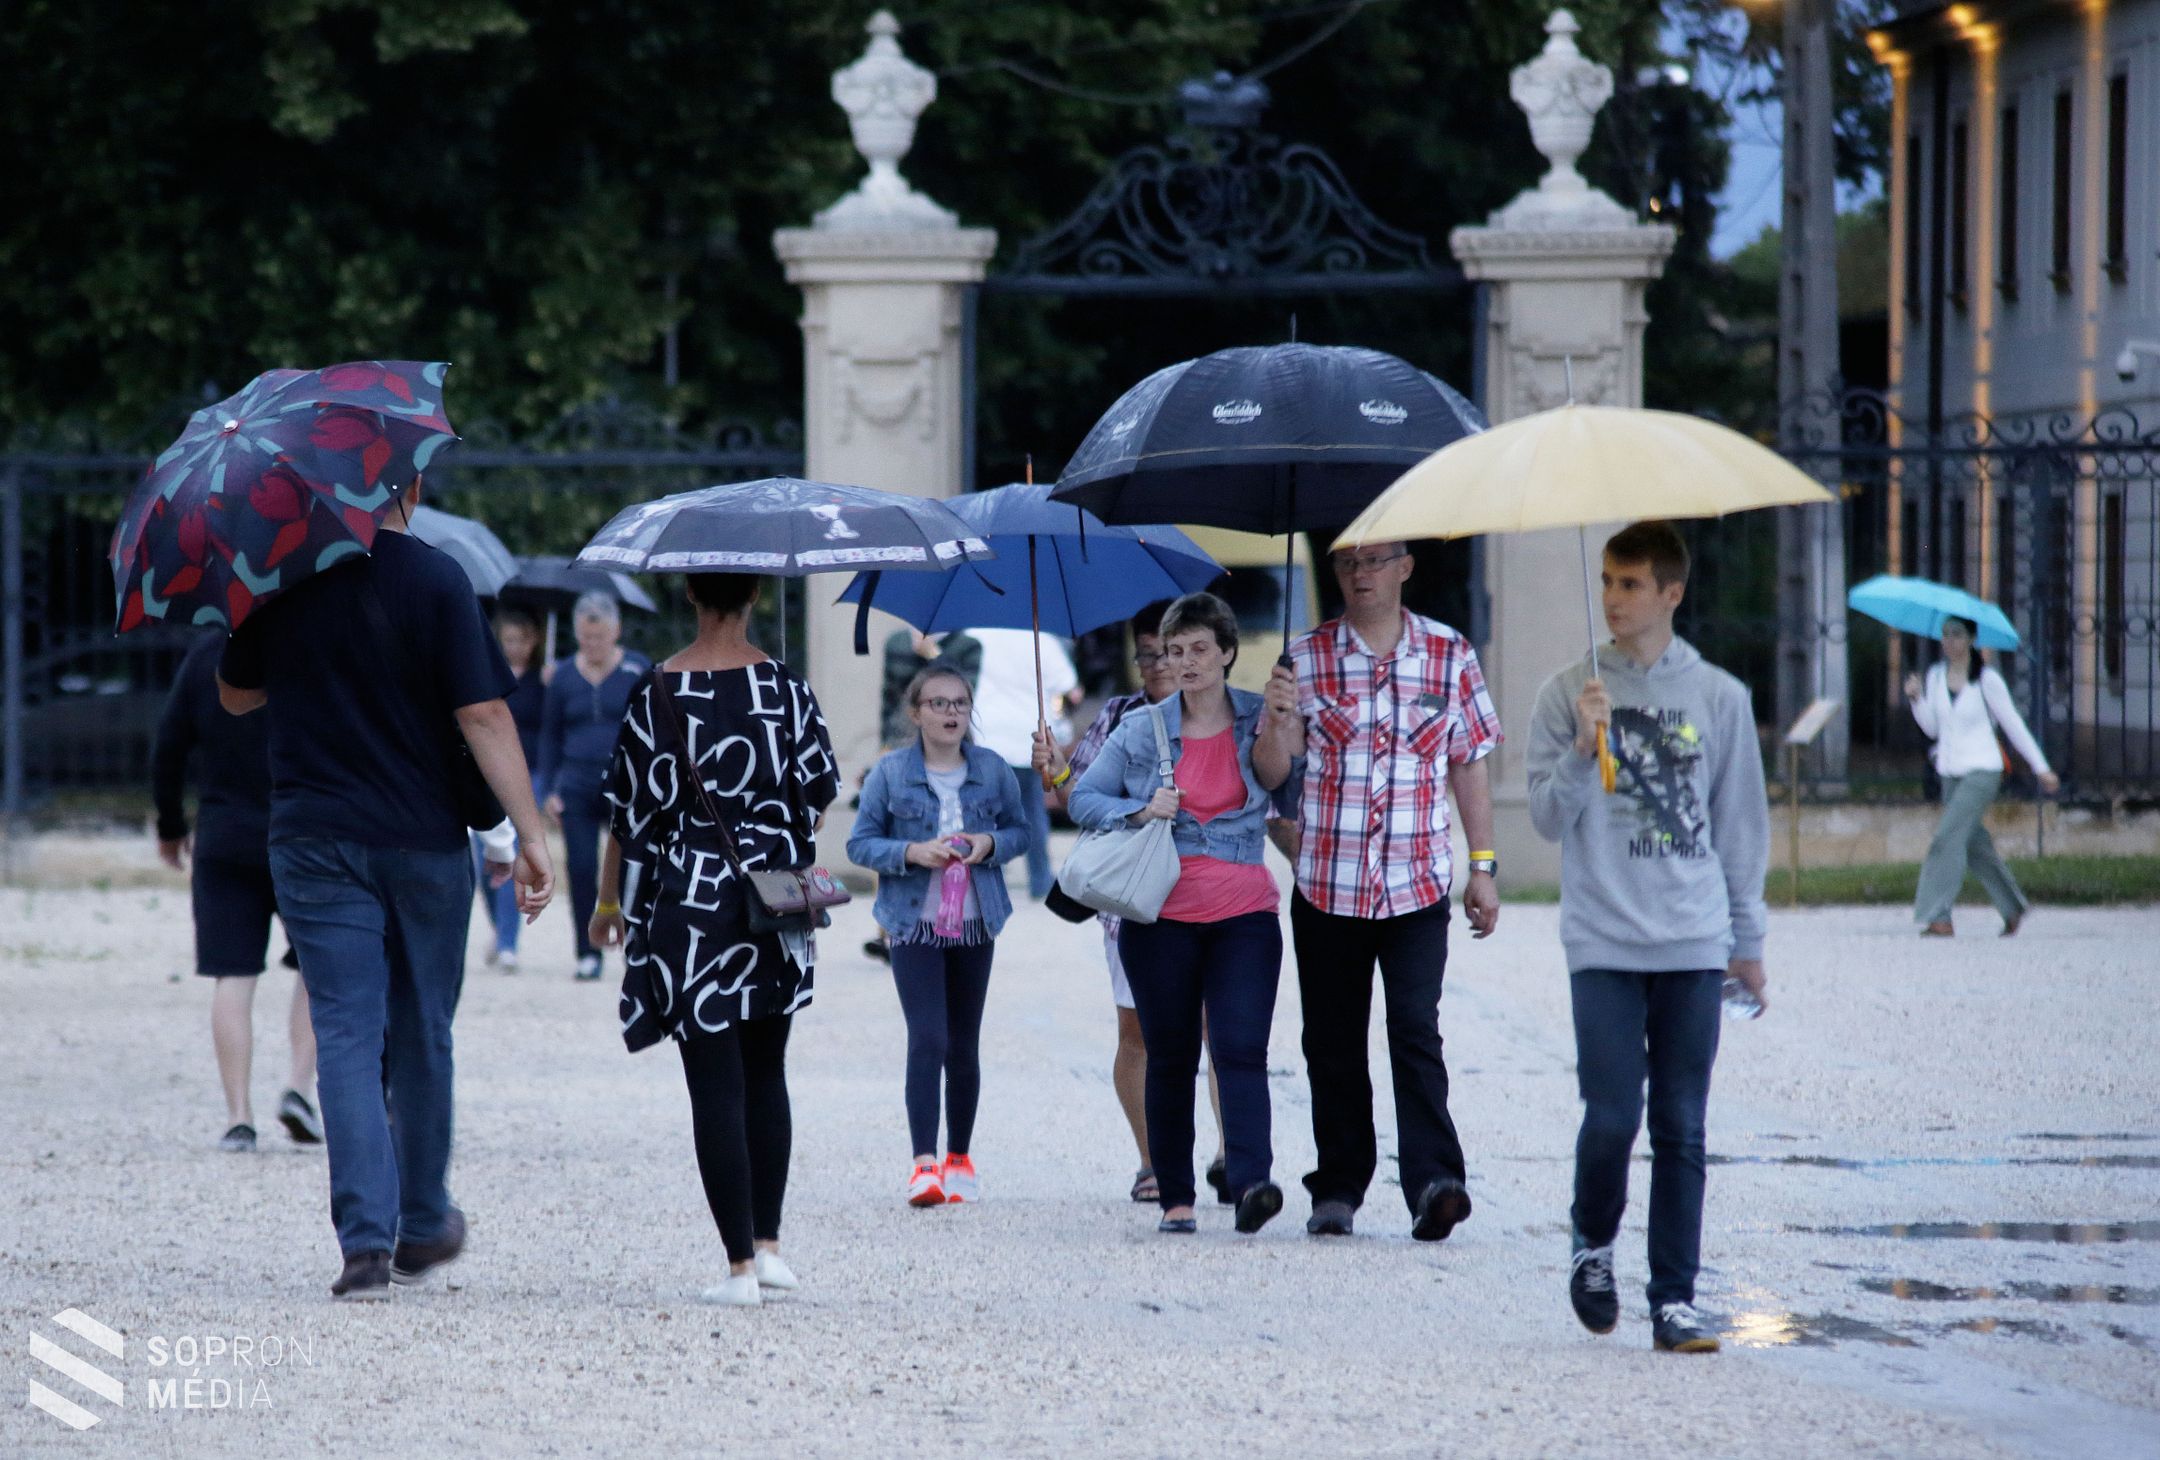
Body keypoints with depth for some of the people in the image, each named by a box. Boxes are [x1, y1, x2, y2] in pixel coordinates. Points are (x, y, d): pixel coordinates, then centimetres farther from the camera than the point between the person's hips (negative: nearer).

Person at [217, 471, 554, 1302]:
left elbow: (235, 696, 15)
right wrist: (531, 837, -14)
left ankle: (366, 1241, -14)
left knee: (346, 1037, -1)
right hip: (423, 842, -1)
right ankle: (422, 1228, 27)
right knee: (421, 1038, 14)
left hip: (313, 841, 1)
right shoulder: (436, 581, -9)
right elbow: (483, 715, -14)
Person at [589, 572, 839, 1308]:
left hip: (688, 899, -3)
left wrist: (609, 900, 6)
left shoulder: (659, 692, -9)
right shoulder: (786, 686, -2)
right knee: (766, 1075, 17)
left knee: (715, 1083, -2)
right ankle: (768, 1245, 17)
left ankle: (741, 1266, -4)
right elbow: (819, 792, 4)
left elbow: (629, 804, -5)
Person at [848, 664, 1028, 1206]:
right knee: (927, 1039, -13)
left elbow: (1020, 831, 12)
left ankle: (960, 1157, 22)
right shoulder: (890, 773, -3)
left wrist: (990, 845, -10)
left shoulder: (992, 771, 4)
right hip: (914, 924, -3)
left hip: (975, 925, 3)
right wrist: (911, 852, -18)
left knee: (964, 1045, 10)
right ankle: (924, 1165, -16)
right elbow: (860, 843, -1)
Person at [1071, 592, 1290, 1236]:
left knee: (1240, 1049, -15)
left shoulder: (1260, 721, 6)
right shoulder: (1141, 729, 6)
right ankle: (1175, 1196, 10)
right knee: (1170, 1057, 5)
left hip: (1243, 914, -1)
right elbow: (1084, 797, 8)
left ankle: (1251, 1183, -26)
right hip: (1162, 916, 1)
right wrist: (1139, 811, -9)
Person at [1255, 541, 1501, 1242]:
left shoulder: (1451, 656, 6)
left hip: (1417, 885, -1)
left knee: (1416, 1031, -14)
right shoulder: (1307, 658, 4)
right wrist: (1277, 720, -22)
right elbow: (1274, 770, 0)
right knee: (1332, 1043, 6)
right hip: (1326, 886, 1)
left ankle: (1433, 1181, -21)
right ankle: (1337, 1189, 15)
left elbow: (1469, 766, 11)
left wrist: (1482, 867, 7)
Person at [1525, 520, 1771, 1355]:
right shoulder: (1570, 693, 4)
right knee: (1612, 1116, -9)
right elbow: (1548, 818, 2)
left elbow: (1740, 824, 14)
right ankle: (1593, 1245, 18)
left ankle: (1675, 1299, 4)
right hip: (1603, 944, -1)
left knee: (1681, 1129, 0)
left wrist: (1747, 940, 15)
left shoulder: (1720, 698, 8)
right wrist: (1584, 748, -14)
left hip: (1694, 946, 1)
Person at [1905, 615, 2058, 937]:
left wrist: (2041, 768, -1)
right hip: (1951, 771, 6)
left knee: (1947, 837, -18)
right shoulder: (1935, 677, 6)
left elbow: (2013, 725, -4)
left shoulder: (1988, 680, -9)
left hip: (1982, 771, -6)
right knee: (1975, 845, 12)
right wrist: (1916, 698, -8)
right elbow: (1931, 727, 10)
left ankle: (1937, 917, -20)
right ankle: (2013, 908, 29)